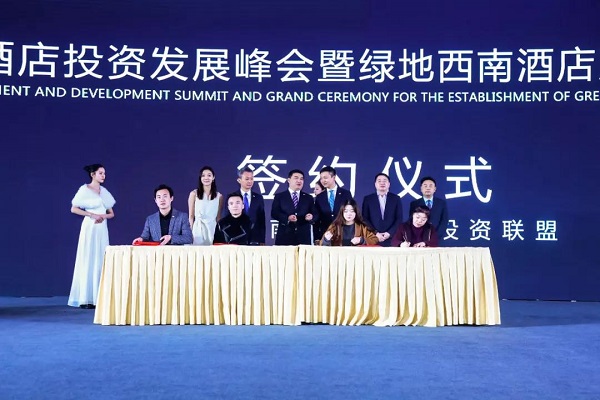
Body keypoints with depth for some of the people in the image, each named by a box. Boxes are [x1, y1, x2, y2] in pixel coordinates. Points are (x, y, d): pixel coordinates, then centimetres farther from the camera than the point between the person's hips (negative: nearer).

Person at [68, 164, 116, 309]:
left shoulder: (104, 191, 14)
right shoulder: (85, 189, -2)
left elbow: (111, 213, 14)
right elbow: (73, 209, -7)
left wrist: (103, 216, -7)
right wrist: (92, 215, -14)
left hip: (102, 229, 6)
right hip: (90, 228, -6)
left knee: (101, 261, 4)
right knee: (88, 260, -6)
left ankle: (98, 297, 7)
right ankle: (85, 298, -3)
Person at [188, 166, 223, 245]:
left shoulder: (219, 196, 6)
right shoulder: (194, 194, 2)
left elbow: (218, 217, 9)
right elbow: (191, 216, 3)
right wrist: (190, 232, -3)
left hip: (212, 229, 1)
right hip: (198, 228, -1)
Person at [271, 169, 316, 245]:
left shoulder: (308, 198, 17)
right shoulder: (279, 196, 11)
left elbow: (314, 214, 13)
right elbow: (274, 213, 0)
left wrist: (311, 217, -12)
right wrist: (287, 218, -17)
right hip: (284, 236, -2)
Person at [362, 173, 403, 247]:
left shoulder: (396, 198, 9)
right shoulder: (367, 199, 8)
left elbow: (399, 219, 5)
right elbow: (365, 219, 3)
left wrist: (390, 233, -8)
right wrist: (375, 233, -8)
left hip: (391, 239, 0)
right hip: (373, 239, 0)